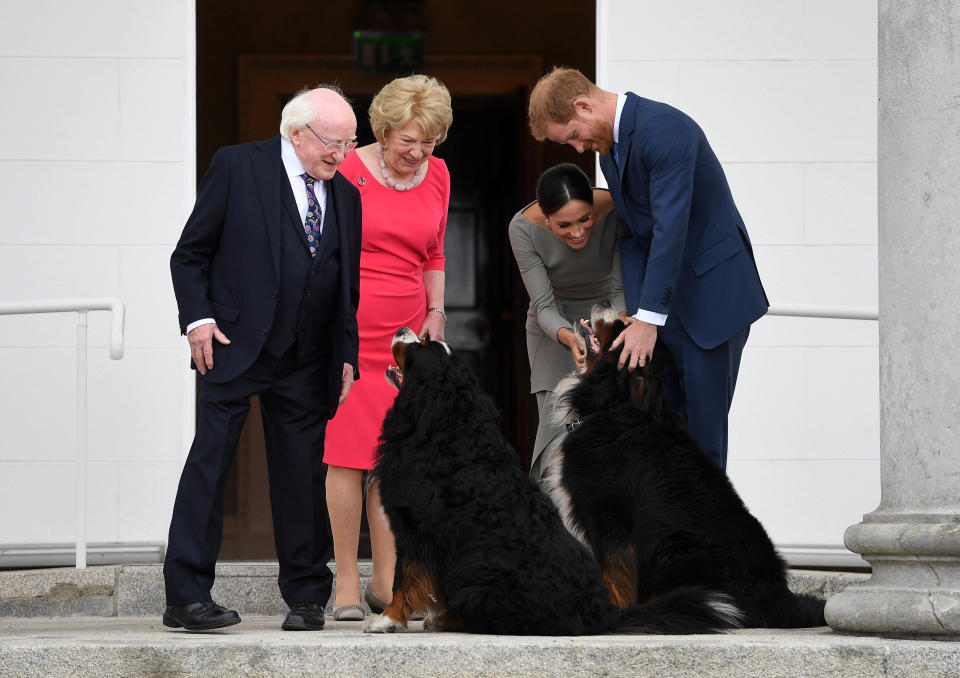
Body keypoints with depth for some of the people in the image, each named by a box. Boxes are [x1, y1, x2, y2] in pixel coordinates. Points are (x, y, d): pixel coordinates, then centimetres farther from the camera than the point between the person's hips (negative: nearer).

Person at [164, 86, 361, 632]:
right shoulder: (239, 167, -2)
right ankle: (187, 597, -3)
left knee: (304, 476, 6)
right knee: (210, 464, -6)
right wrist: (198, 319, -11)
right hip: (234, 350, -4)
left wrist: (348, 357, 7)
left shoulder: (346, 197, 11)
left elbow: (348, 287, 15)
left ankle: (306, 598, 15)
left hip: (306, 363, 4)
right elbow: (190, 254, 1)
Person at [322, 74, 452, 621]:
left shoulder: (437, 177, 10)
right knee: (348, 455, -7)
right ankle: (347, 587, -3)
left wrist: (436, 313, 12)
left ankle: (386, 582, 8)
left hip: (407, 333, 4)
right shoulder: (348, 172, -5)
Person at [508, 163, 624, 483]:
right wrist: (568, 337, -44)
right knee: (558, 417, -16)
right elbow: (544, 306, -23)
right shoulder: (524, 228, -26)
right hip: (555, 320, 0)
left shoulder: (615, 211, -27)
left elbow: (622, 289, -20)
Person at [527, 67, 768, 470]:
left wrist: (648, 319, -26)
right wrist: (635, 313, -2)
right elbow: (634, 233, 11)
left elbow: (670, 228, -25)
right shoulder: (608, 146, 9)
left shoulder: (664, 129, -20)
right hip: (666, 296, 8)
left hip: (712, 293, -8)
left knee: (702, 420, -7)